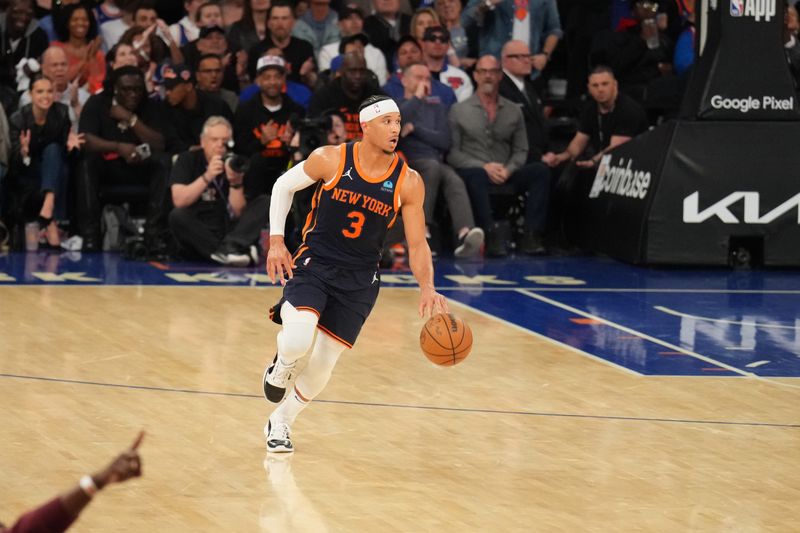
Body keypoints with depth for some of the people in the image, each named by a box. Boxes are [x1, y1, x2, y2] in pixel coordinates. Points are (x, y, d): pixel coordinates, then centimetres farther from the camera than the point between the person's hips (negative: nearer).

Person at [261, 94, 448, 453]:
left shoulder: (408, 182, -8)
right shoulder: (330, 160, -12)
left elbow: (417, 244, -2)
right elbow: (284, 186, 4)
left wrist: (427, 289, -19)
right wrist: (276, 241, -4)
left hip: (359, 280, 2)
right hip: (313, 264, -2)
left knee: (322, 366, 4)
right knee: (297, 340, -27)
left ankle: (281, 423, 31)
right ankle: (281, 366, 12)